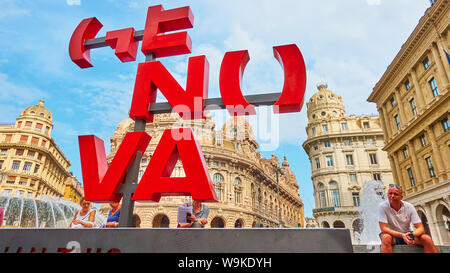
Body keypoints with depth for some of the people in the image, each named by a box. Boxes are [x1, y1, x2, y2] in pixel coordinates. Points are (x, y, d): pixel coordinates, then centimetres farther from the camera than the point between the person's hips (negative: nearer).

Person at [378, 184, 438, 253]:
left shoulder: (409, 206, -7)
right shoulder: (382, 206, -16)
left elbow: (421, 228, -10)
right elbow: (383, 228, -20)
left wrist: (412, 234, -32)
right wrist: (401, 235, -34)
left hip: (407, 235, 4)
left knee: (427, 239, -21)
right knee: (386, 238, -38)